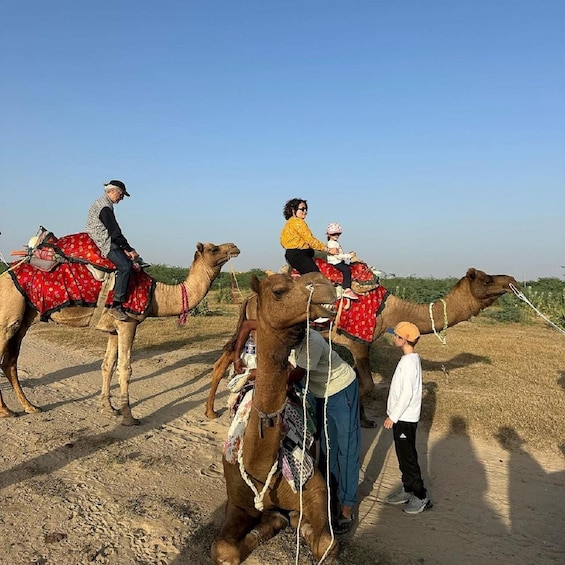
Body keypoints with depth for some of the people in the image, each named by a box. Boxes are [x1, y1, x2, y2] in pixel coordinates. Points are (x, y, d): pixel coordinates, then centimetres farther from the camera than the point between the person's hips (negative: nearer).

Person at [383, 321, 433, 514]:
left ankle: (421, 497, 10)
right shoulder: (412, 359, 8)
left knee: (407, 457, 0)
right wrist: (394, 414, 19)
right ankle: (408, 490, 30)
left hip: (404, 418, -10)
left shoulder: (408, 362, -23)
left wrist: (393, 416, -17)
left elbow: (407, 394, -25)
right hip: (404, 417, 10)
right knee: (405, 456, 18)